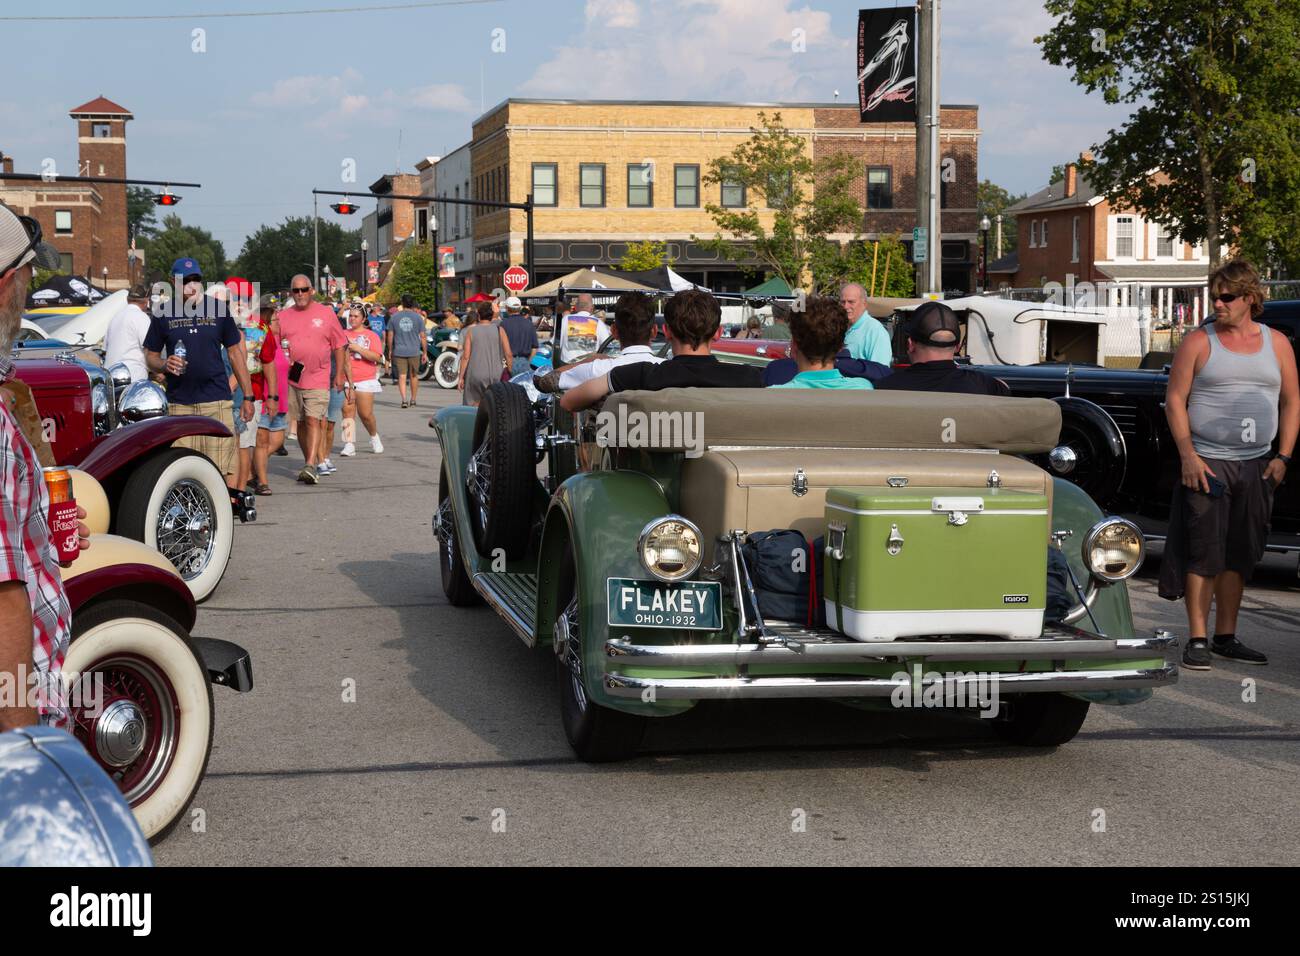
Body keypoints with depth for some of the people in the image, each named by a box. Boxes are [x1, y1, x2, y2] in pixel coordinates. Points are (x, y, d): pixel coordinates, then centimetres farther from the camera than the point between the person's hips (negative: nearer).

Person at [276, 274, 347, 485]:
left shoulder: (326, 314, 3)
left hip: (318, 380, -3)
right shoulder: (283, 316, 8)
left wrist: (339, 374, 3)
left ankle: (311, 466, -20)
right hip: (291, 380, 3)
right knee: (301, 423, 10)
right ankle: (311, 462, 22)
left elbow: (338, 346, 7)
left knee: (313, 421, -14)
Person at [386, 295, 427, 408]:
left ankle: (404, 399, -14)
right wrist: (424, 352, 6)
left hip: (399, 351, 0)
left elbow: (390, 335, 4)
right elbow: (423, 336, -2)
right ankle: (413, 399, 23)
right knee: (414, 376, 15)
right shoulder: (418, 317, -2)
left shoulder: (394, 317, 2)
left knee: (402, 376, 0)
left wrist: (390, 350, 15)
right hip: (414, 352, 0)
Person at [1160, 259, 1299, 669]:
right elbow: (1174, 399, -2)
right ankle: (1197, 640, -1)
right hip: (1206, 462, -3)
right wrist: (1187, 456, -11)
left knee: (1240, 555, 7)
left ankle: (1226, 637, 16)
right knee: (1203, 553, -6)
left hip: (1256, 465, 4)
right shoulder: (1198, 341, 0)